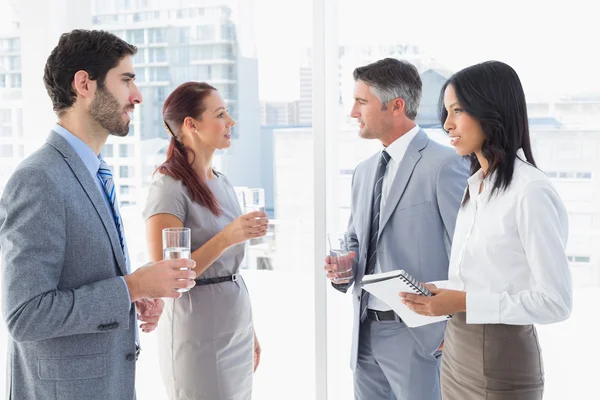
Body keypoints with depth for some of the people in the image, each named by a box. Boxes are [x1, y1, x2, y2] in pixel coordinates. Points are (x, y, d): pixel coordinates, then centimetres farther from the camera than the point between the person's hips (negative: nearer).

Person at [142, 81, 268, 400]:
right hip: (198, 340, -7)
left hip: (236, 333, 7)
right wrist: (226, 238, -27)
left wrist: (248, 330, 16)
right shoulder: (169, 188, -14)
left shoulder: (223, 184, 9)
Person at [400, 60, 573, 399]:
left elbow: (556, 301, -19)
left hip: (502, 360, -7)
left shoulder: (531, 192, -18)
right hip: (457, 352, 7)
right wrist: (438, 296, 0)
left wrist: (463, 302, -22)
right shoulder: (475, 186, 7)